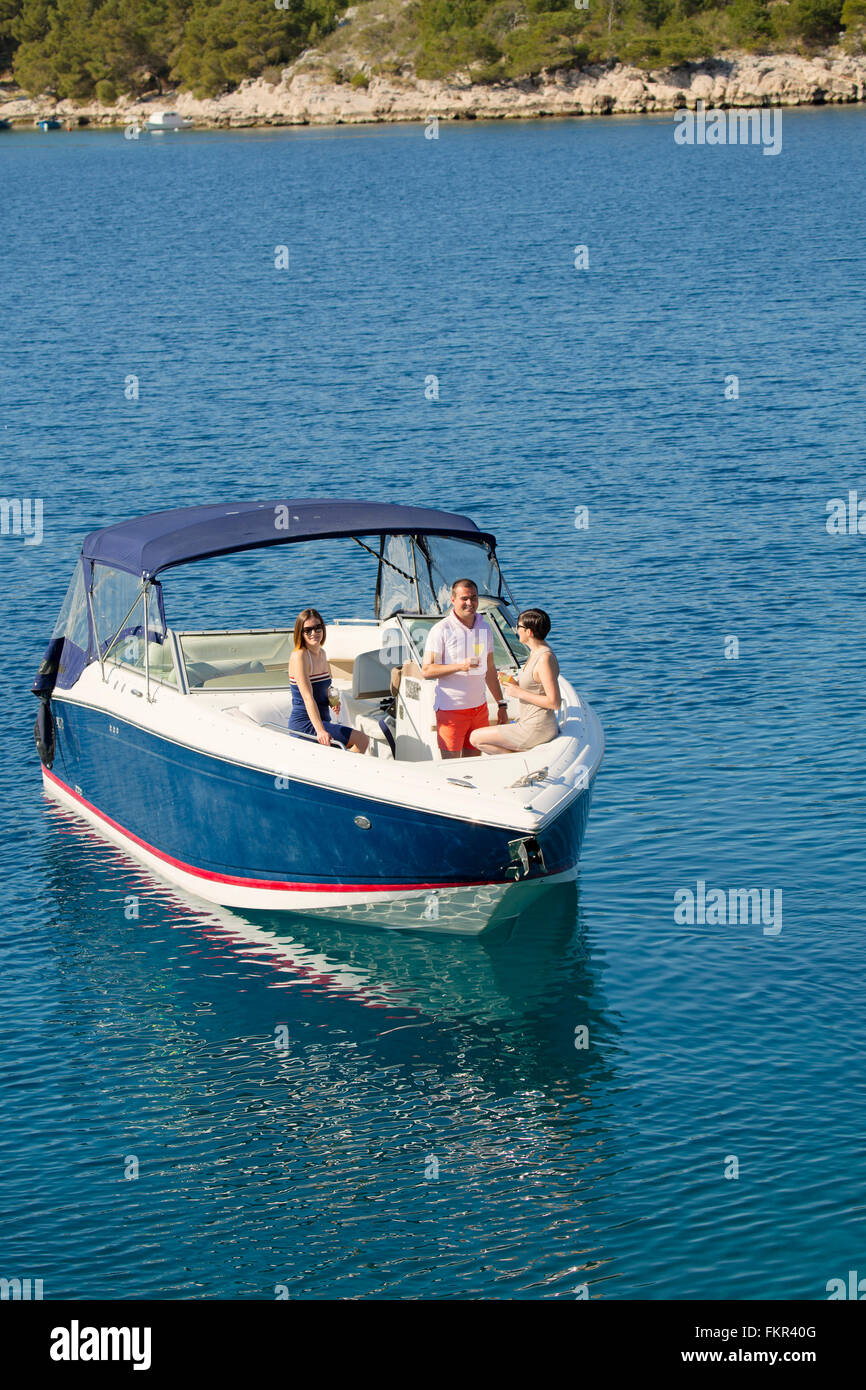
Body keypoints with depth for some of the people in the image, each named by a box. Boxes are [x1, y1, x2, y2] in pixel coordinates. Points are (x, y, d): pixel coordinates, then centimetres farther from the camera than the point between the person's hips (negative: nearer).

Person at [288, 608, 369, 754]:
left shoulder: (321, 653, 11)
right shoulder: (299, 656, -16)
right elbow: (307, 697, -27)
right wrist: (320, 731, -38)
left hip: (323, 721, 10)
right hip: (304, 724, -10)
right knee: (362, 740, -20)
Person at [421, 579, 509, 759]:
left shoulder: (485, 628, 10)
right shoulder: (441, 630, -9)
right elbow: (426, 671, -12)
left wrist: (501, 704, 17)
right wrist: (460, 666, -24)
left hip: (479, 708, 5)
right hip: (451, 709, -5)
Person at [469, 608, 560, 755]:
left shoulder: (545, 659, -21)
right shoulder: (535, 653, 10)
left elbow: (554, 702, -23)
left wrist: (519, 693, -17)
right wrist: (515, 684, 5)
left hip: (536, 730, -10)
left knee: (475, 738, -6)